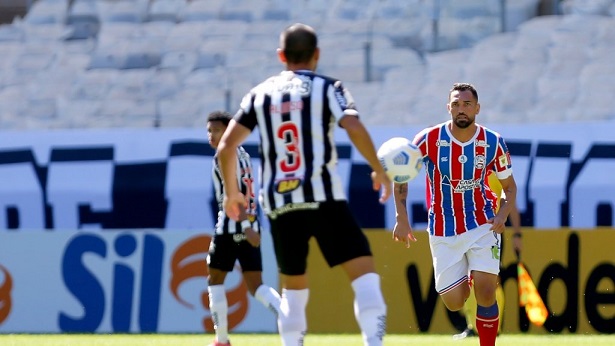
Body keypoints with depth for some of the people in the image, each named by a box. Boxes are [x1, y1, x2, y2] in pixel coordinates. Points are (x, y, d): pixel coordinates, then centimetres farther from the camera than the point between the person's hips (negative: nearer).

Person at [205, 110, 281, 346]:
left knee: (215, 281, 8)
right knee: (255, 285, 4)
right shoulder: (242, 155, 17)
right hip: (249, 226, 7)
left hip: (231, 227, -7)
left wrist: (245, 225, -27)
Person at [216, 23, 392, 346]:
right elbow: (354, 128, -14)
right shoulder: (326, 87, 4)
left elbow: (226, 147, 8)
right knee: (363, 271, -6)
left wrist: (231, 192, 21)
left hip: (279, 202, 4)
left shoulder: (260, 93, 14)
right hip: (323, 198, -4)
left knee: (293, 286, 18)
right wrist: (379, 171, -1)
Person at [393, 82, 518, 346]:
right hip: (443, 232, 0)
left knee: (485, 292, -17)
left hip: (482, 225, 0)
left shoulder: (493, 143, -7)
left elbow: (509, 186, 6)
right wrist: (401, 219, -7)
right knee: (454, 302, -1)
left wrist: (502, 215, -13)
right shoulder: (429, 139, -11)